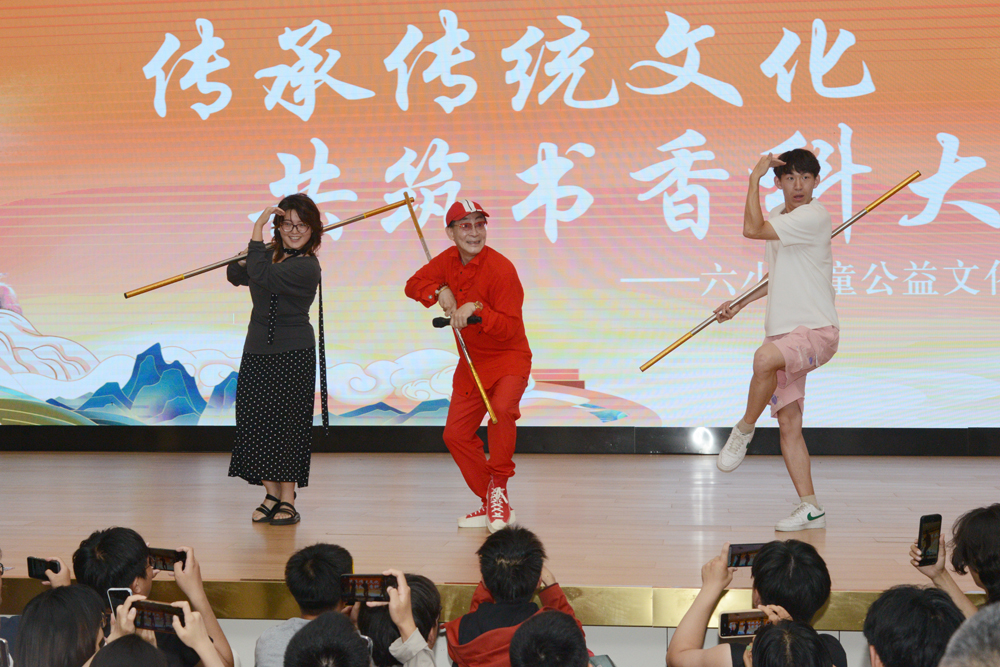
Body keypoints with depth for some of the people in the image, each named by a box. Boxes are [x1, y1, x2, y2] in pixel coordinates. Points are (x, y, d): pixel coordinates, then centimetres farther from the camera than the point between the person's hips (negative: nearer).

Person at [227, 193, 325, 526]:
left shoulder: (306, 266, -15)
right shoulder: (274, 255, 11)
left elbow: (261, 276, -29)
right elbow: (237, 275, 21)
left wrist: (256, 233, -24)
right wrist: (240, 261, -1)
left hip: (293, 355, -8)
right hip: (257, 352, 8)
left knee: (287, 423, -4)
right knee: (256, 421, 5)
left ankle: (288, 500, 4)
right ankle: (271, 495, 15)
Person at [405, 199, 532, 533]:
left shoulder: (501, 268, -21)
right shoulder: (449, 260, 1)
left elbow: (510, 328, -22)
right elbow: (414, 284, 7)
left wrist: (477, 309, -36)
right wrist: (440, 291, -12)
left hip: (508, 357, -7)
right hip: (471, 361, 7)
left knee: (501, 409, -34)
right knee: (456, 434, 3)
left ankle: (499, 486, -14)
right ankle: (492, 504, 17)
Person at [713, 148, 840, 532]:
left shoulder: (813, 216, -12)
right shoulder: (777, 218, 16)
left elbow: (752, 229, -21)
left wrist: (755, 177, -13)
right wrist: (740, 303, 18)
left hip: (817, 330, -8)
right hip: (783, 334, 8)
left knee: (765, 357, -38)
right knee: (788, 426, 2)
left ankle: (743, 431, -17)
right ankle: (810, 508, 7)